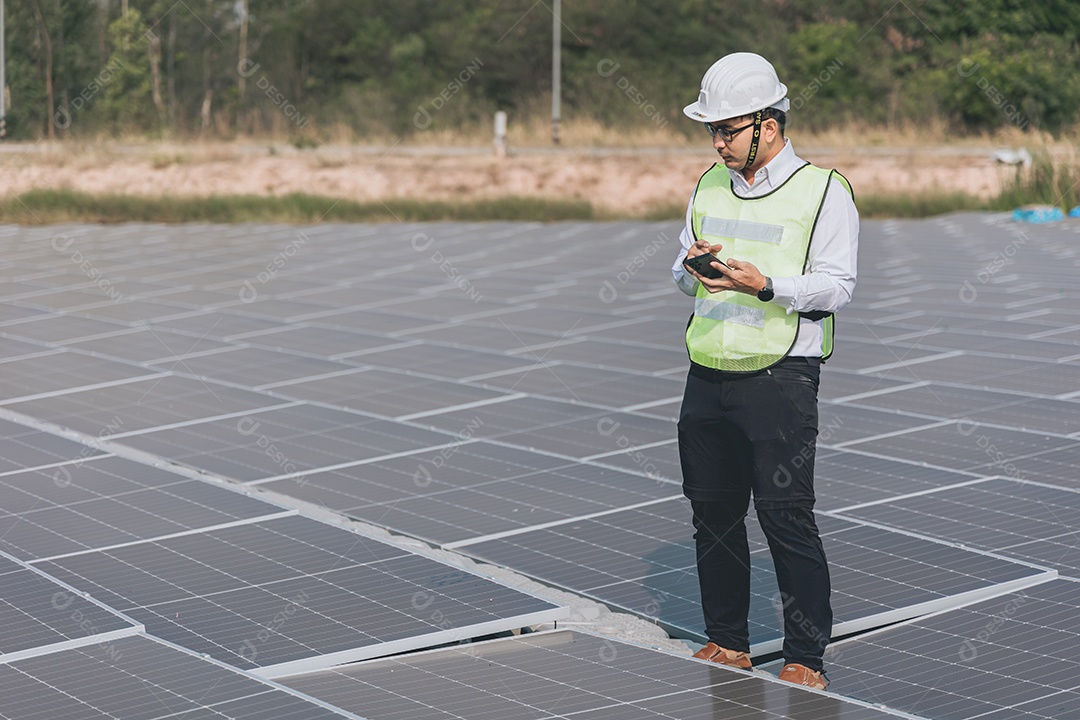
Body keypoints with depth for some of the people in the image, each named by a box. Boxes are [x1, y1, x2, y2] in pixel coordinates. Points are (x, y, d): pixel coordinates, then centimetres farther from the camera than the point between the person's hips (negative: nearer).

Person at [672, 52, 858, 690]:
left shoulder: (824, 191, -3)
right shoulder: (709, 187, 15)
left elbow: (837, 285, -8)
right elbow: (684, 272, 20)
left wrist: (767, 284, -22)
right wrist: (693, 268, -4)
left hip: (781, 379, -6)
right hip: (708, 376, 6)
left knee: (786, 516, -6)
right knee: (713, 512, 10)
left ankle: (807, 658, 4)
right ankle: (727, 643, 23)